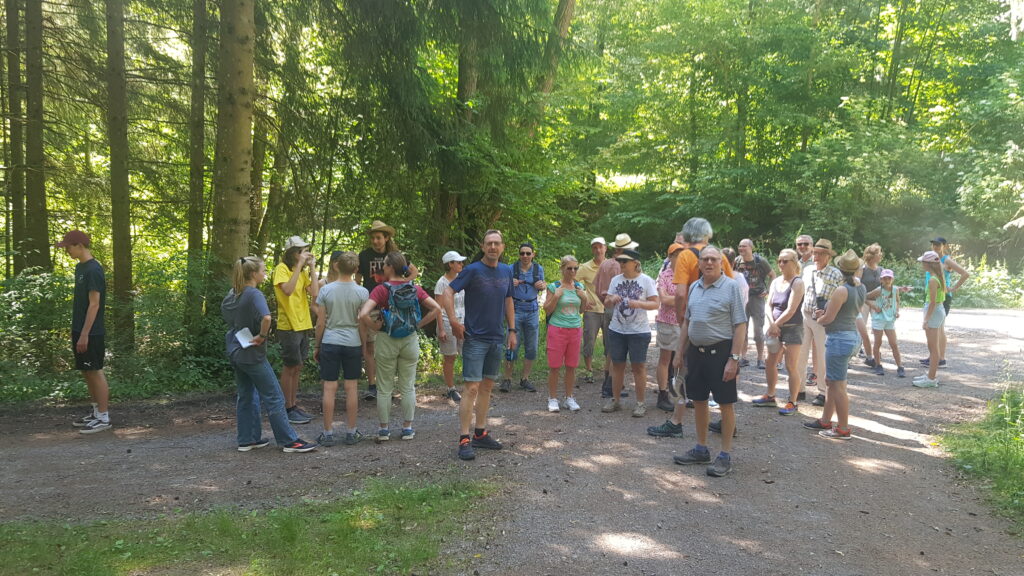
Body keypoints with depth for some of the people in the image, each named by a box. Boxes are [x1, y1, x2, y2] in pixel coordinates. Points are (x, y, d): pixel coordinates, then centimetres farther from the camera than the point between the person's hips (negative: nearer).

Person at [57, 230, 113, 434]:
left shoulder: (93, 270, -17)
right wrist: (76, 331, 18)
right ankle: (96, 412, 24)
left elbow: (94, 304, -19)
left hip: (91, 332, -9)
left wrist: (84, 334, -20)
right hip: (80, 329, 9)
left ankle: (104, 418, 5)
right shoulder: (80, 267, 12)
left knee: (96, 372, -2)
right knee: (86, 372, 14)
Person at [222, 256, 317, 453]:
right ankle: (289, 441, 5)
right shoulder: (254, 294, -19)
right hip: (252, 355, -9)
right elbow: (266, 318, -37)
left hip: (235, 352, 9)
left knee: (246, 397, 17)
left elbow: (224, 314, 25)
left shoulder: (232, 294, 7)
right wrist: (262, 336, -22)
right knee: (274, 398, -1)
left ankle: (247, 440, 24)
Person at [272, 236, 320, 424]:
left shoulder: (303, 271, 12)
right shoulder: (282, 268, -9)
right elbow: (288, 290, -27)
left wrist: (312, 267, -3)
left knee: (297, 367, 13)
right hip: (288, 326, -8)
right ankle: (288, 409, 9)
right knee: (290, 367, -1)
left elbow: (314, 293, -2)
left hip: (303, 325, 8)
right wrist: (300, 266, -23)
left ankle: (293, 406, 22)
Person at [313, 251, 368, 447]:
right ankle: (351, 433, 15)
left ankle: (328, 434, 10)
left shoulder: (326, 290, -5)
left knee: (329, 388, 4)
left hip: (330, 343, 0)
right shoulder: (362, 292, -5)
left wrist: (316, 346, 10)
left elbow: (320, 323, -1)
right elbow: (362, 325, -2)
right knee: (351, 388, 8)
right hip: (353, 343, 0)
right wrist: (363, 346, 11)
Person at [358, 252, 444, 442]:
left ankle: (384, 428, 18)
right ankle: (408, 428, 18)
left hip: (386, 341, -3)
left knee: (384, 388, 9)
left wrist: (374, 327, -7)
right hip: (410, 340, 3)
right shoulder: (415, 289, -2)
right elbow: (436, 309, -5)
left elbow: (363, 314, -24)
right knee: (408, 387, 11)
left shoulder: (381, 289, -12)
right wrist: (419, 324, 0)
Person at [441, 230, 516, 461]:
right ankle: (464, 440, -3)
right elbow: (448, 292, -14)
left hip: (497, 338, 6)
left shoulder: (507, 271, 8)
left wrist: (512, 330, 12)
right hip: (475, 338, -6)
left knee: (487, 386, 13)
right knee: (471, 388, -8)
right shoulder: (473, 270, -10)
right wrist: (454, 322, -22)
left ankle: (480, 433, 23)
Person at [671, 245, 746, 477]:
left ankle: (725, 456, 12)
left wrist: (734, 358, -17)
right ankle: (701, 449, 28)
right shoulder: (694, 287, 9)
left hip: (720, 351, -6)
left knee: (726, 404, 3)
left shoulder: (731, 286, -9)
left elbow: (740, 325, -12)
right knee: (699, 401, 14)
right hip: (696, 351, 6)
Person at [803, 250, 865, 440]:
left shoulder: (841, 290, -18)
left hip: (839, 338, -9)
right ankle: (825, 421, 28)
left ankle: (843, 429, 5)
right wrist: (824, 313, 9)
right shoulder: (861, 289, 8)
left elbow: (828, 319, -15)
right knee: (830, 381, 19)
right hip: (853, 336, 9)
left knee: (838, 385, -2)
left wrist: (818, 318, 8)